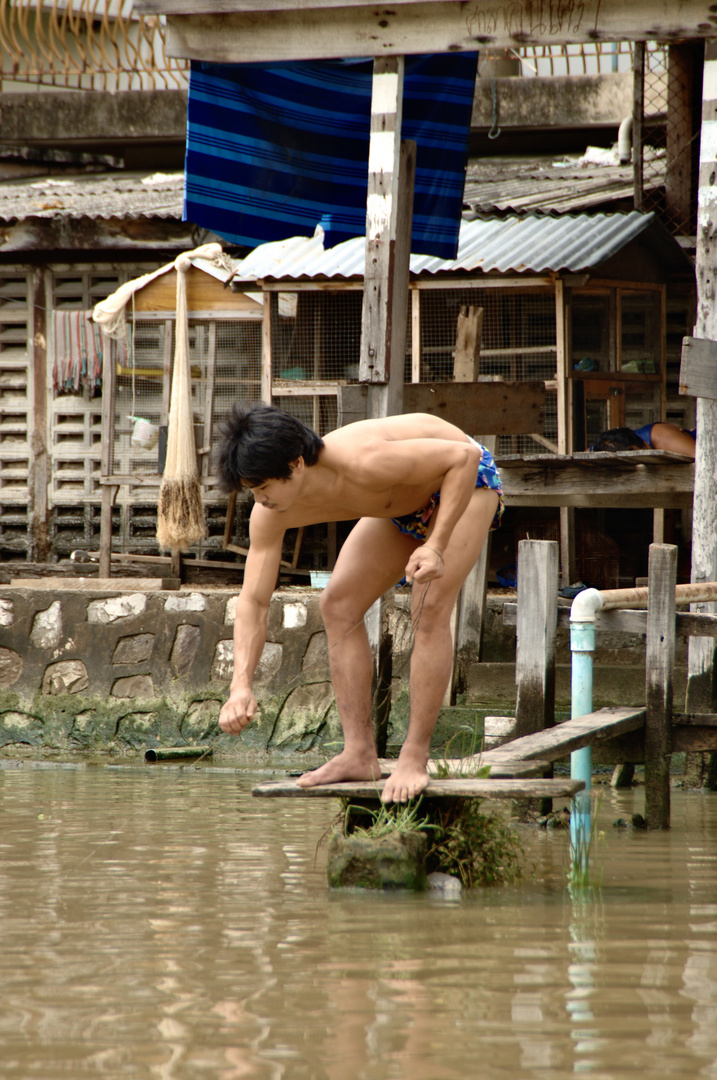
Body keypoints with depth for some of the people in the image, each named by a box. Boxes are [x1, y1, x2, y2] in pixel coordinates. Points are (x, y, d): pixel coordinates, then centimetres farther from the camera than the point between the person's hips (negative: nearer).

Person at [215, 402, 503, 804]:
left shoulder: (362, 463, -43)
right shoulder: (271, 513, -22)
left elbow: (464, 455, -35)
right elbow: (253, 602, -16)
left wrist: (437, 547, -41)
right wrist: (241, 685, -30)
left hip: (464, 476, -7)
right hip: (406, 503, 7)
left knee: (430, 610, -21)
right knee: (339, 605, -3)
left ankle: (415, 758, -15)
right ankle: (360, 753, -2)